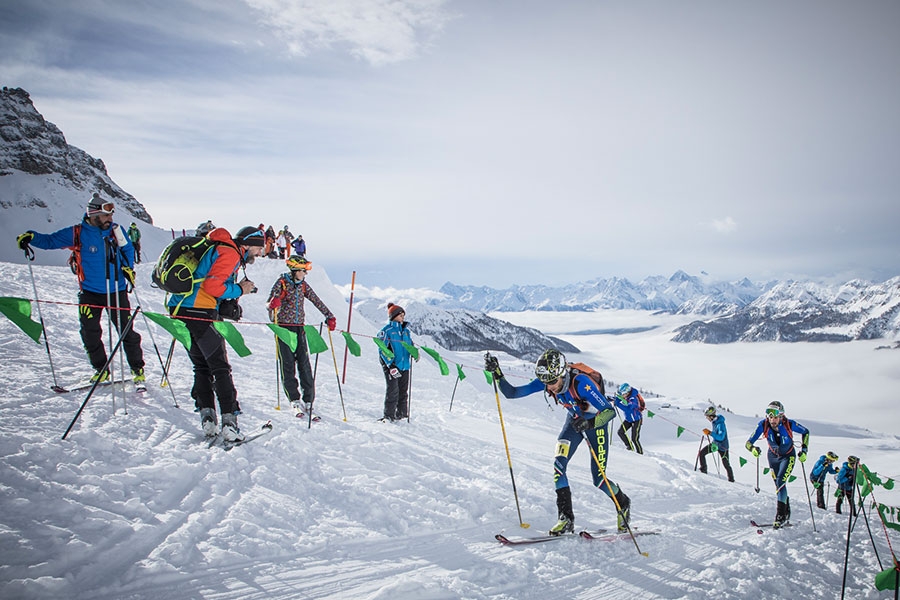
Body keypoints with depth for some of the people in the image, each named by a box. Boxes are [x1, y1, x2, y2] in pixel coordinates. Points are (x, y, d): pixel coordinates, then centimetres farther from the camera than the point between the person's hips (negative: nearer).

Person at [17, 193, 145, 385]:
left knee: (127, 331, 1)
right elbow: (50, 240, 1)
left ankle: (137, 369, 14)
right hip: (90, 292, 0)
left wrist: (128, 267, 0)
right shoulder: (77, 234, -6)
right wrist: (31, 237, -17)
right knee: (90, 333, 2)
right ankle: (101, 370, 19)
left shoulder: (116, 230, -2)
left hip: (117, 291, 0)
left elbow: (128, 249, 14)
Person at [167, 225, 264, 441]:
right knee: (220, 368, -4)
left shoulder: (217, 250, 23)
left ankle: (207, 417, 9)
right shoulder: (230, 254, -7)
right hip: (200, 313, -9)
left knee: (201, 366, 13)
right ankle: (229, 422, -6)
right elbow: (212, 286, -19)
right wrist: (239, 290, -6)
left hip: (179, 310, 9)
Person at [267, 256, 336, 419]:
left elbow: (317, 302, 15)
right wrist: (274, 303, -39)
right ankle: (295, 400, 0)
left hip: (299, 328, 4)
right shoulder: (282, 282, -3)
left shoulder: (303, 285, 12)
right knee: (288, 365, -5)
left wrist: (329, 317, 10)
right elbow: (272, 297, -16)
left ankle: (308, 401, 0)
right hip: (284, 327, -4)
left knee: (304, 364, -2)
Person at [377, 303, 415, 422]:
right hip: (391, 365, -6)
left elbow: (410, 344, 23)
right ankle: (389, 416, 1)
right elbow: (382, 350, -11)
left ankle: (401, 414, 19)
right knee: (392, 391, -8)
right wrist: (391, 365, -19)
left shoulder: (405, 329, 12)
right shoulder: (386, 331, -7)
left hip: (405, 365, 6)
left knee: (403, 391, 9)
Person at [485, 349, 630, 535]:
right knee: (558, 465, -15)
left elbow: (610, 411, -35)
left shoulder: (580, 382, -37)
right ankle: (566, 519, -6)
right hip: (574, 420, 5)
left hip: (596, 422, -5)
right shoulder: (545, 381, -22)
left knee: (599, 479, -2)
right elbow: (512, 393, -18)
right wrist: (497, 374, -32)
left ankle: (623, 504, 29)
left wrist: (589, 423, -52)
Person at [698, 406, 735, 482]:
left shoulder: (720, 424, -29)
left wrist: (710, 433, -41)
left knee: (726, 464, 4)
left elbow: (721, 437, -37)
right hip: (715, 443, 7)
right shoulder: (714, 421, -3)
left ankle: (731, 480, 21)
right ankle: (703, 470, 5)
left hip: (722, 446, -7)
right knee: (701, 453, -6)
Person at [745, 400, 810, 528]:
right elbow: (749, 443, -24)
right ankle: (787, 513, 34)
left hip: (788, 456, -3)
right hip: (773, 456, 3)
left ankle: (780, 516, -16)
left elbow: (805, 432, -7)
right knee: (778, 485, 12)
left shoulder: (789, 424, -29)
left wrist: (804, 450, -14)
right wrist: (753, 449, -47)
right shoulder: (763, 425, -26)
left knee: (781, 482, -21)